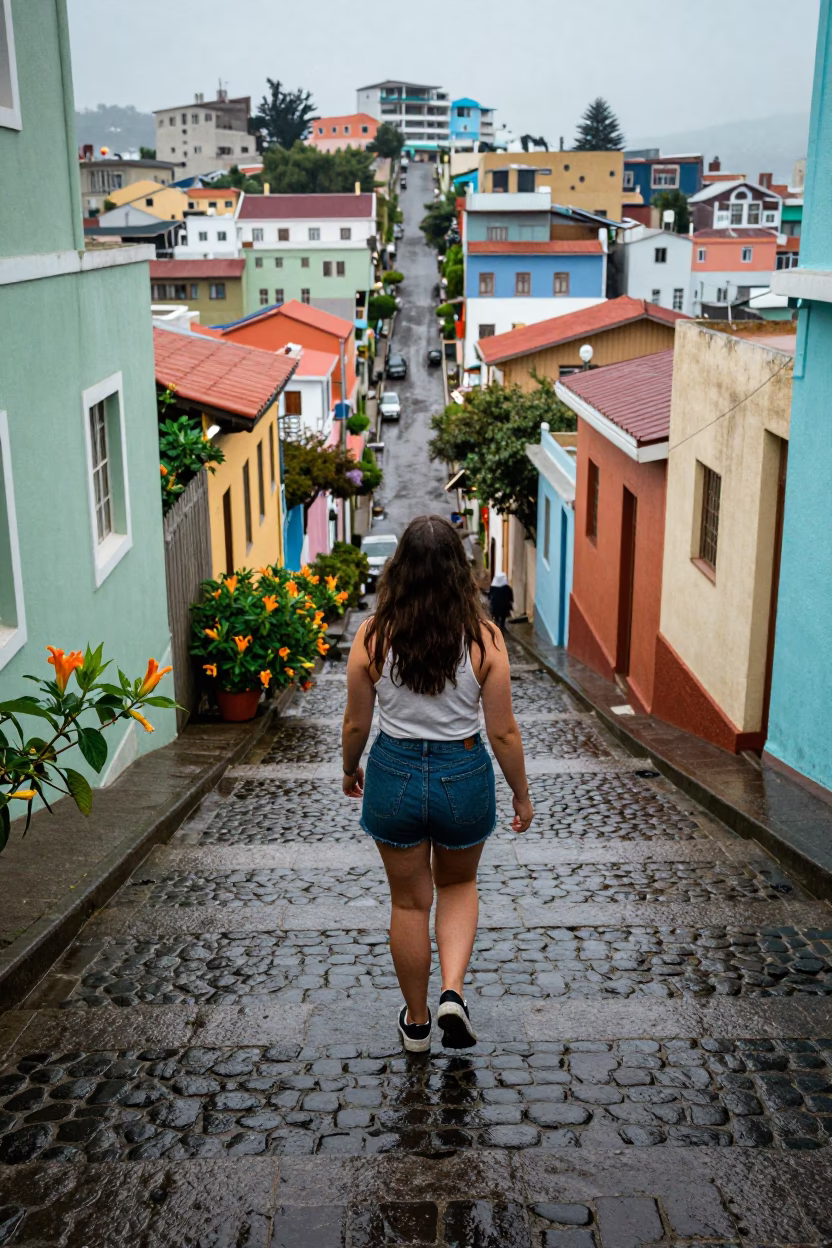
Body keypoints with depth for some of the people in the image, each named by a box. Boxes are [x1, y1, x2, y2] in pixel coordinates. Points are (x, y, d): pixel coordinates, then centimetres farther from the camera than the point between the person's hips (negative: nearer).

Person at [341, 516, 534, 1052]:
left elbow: (357, 723, -3)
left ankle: (416, 1022, 32)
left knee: (409, 901, 18)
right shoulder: (483, 638, -15)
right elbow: (503, 731, -9)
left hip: (394, 773, 1)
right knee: (458, 885, 26)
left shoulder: (373, 636, -12)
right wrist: (522, 795, 5)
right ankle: (454, 992, 8)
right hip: (464, 775, 0)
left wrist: (350, 769, 17)